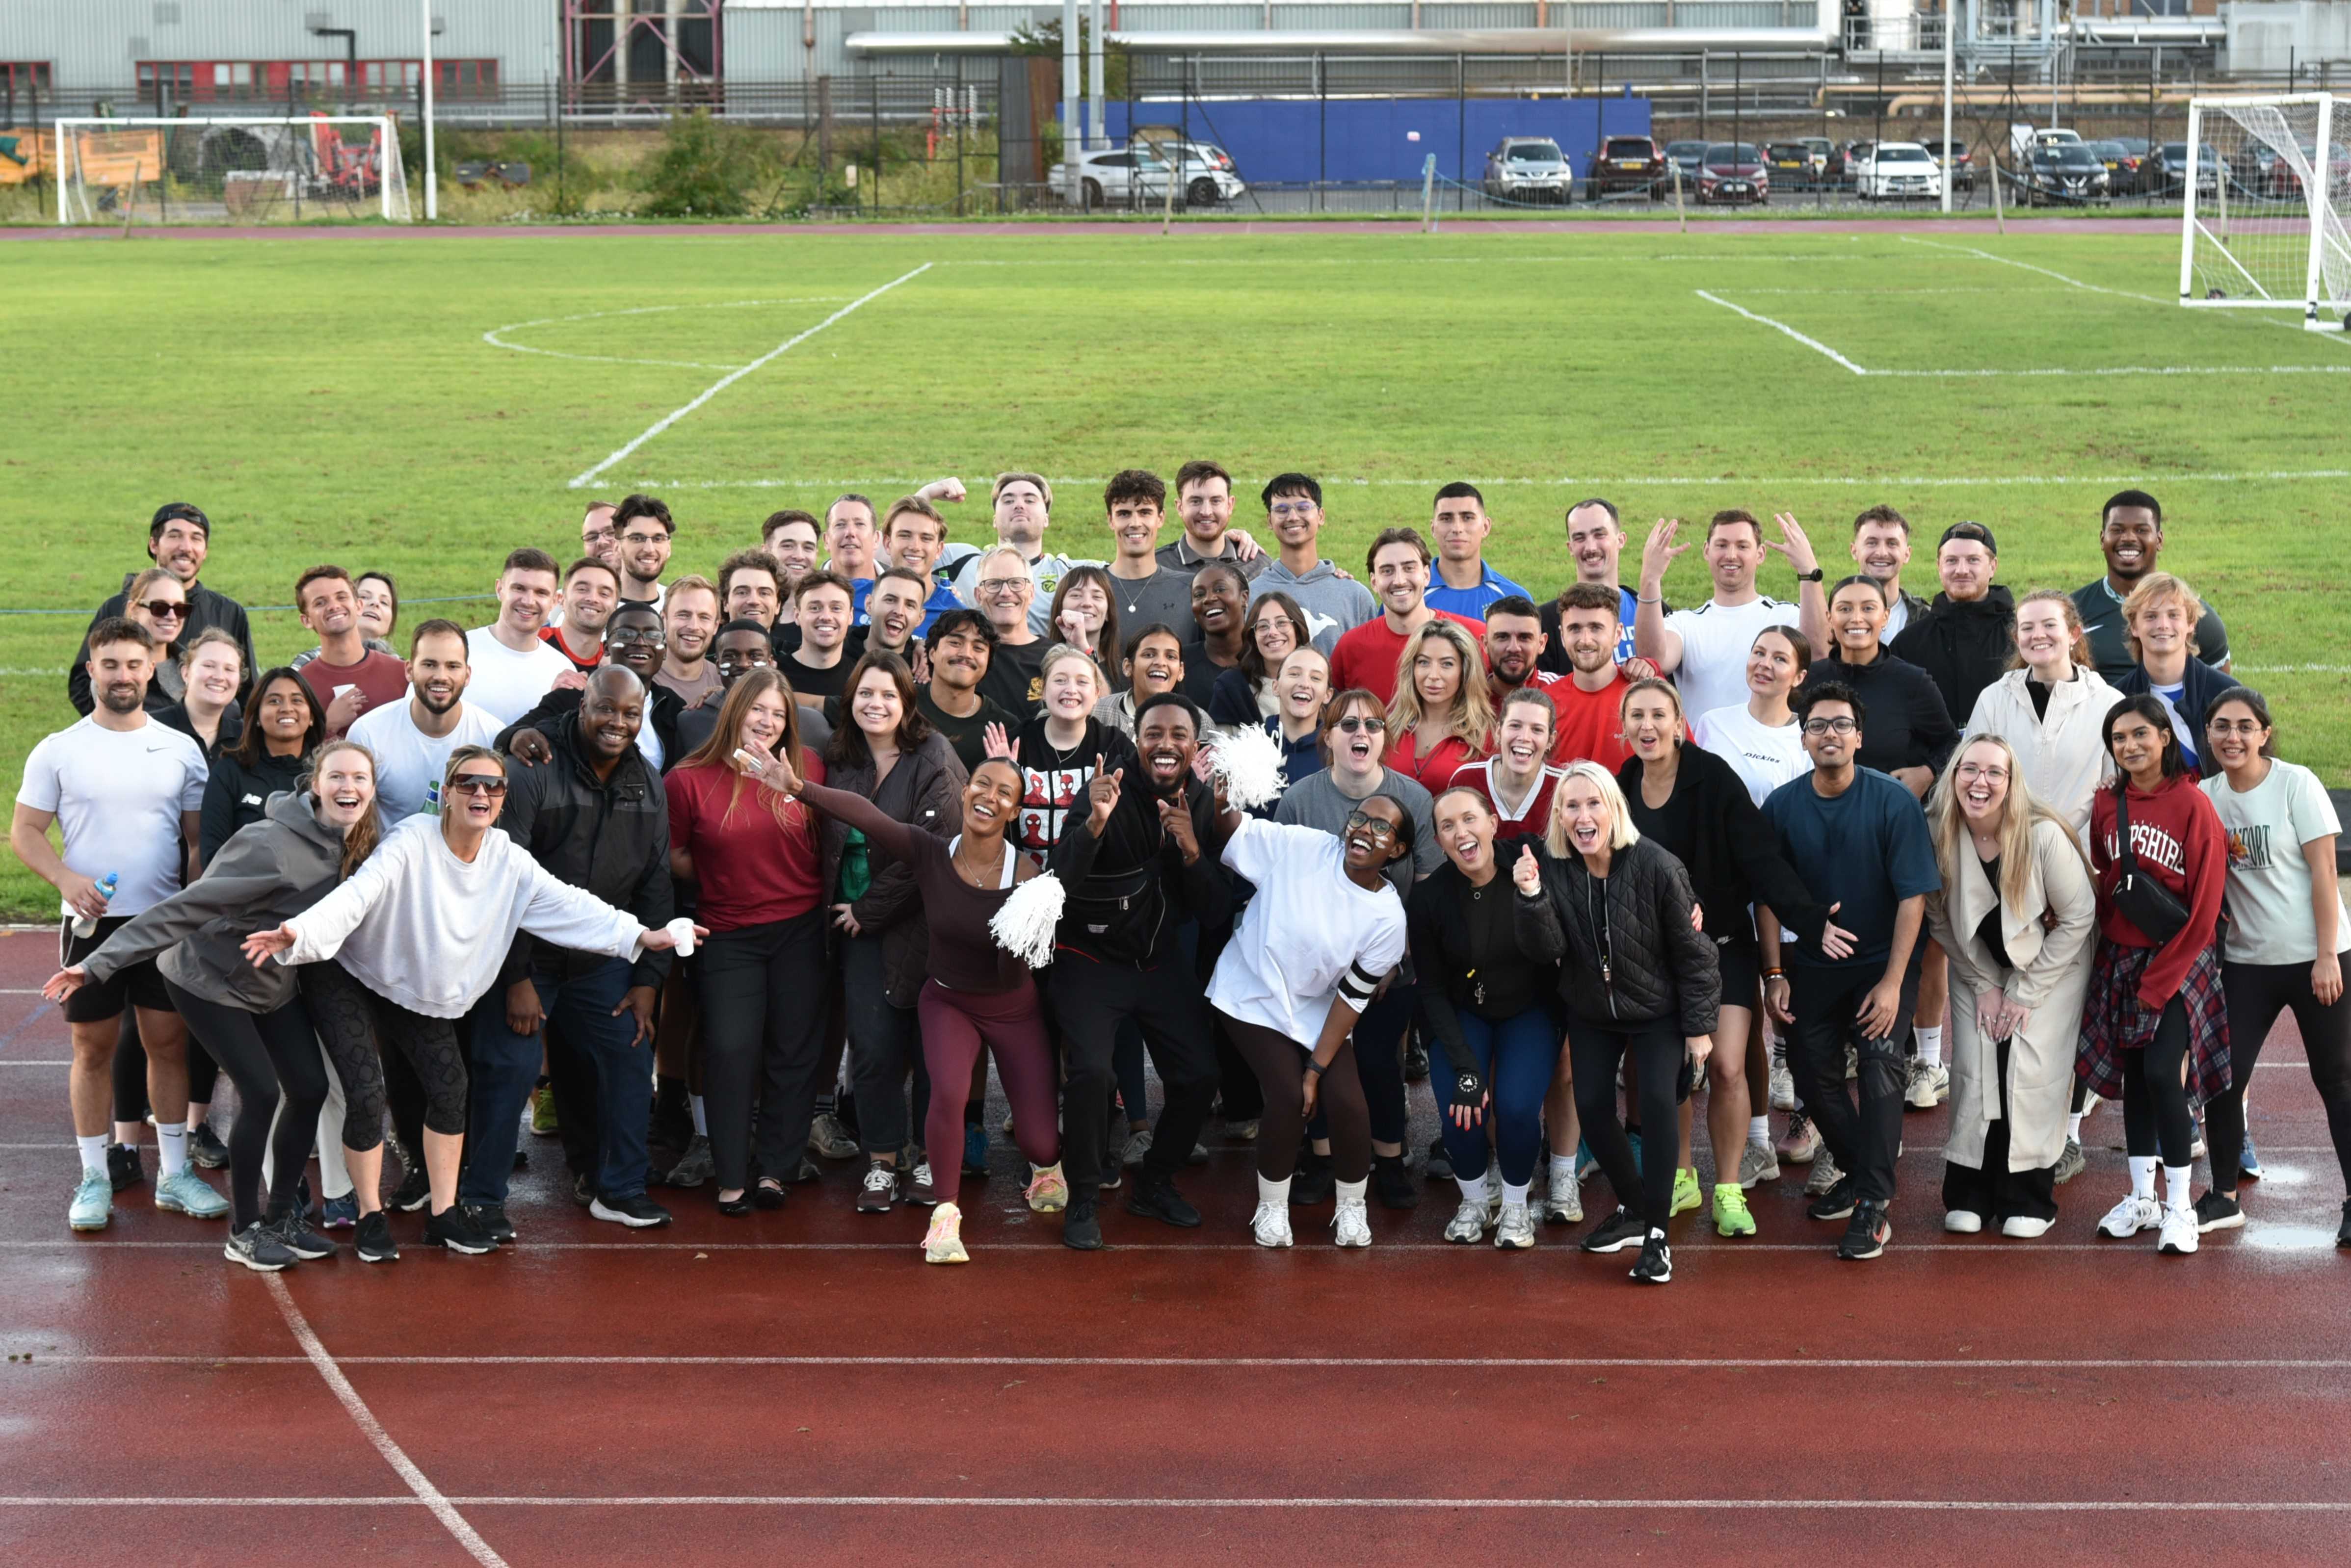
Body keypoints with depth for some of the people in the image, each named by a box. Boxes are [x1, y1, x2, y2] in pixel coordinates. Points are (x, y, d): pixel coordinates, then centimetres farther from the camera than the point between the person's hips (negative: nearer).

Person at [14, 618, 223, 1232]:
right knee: (93, 1047, 4)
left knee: (169, 1042, 4)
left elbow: (198, 837, 9)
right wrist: (66, 878, -16)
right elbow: (24, 832, 1)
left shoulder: (180, 750, 5)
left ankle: (175, 1175, 13)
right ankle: (94, 1180, 12)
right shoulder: (59, 751, 1)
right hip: (91, 922, -1)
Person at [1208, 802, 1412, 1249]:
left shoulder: (1388, 918, -14)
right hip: (1253, 999, -2)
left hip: (1316, 1013, 2)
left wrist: (1317, 1068, -11)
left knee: (1347, 1103, -15)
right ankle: (1271, 1208, 8)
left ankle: (1351, 1207, 14)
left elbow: (1352, 998, -11)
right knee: (1288, 1098, -17)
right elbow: (1228, 827, -11)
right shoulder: (1300, 846, -17)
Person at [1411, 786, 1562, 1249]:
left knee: (1517, 1107, -24)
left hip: (1529, 1011, -1)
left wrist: (1531, 897, -53)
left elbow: (1548, 951, -33)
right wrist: (1465, 1068, -18)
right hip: (1463, 1015, 1)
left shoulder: (1531, 873, -19)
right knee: (1458, 1110, -21)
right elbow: (1432, 991, -9)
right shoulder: (1428, 897, -16)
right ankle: (1476, 1198, 10)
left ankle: (1515, 1204, 5)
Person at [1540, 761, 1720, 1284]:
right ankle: (1632, 1209, 21)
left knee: (1658, 1102, -19)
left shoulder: (1656, 867, -23)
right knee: (1592, 1107, -3)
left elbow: (1691, 950, -14)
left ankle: (1656, 1231, -8)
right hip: (1591, 1014, 4)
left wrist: (1699, 1026, -11)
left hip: (1658, 1011, -3)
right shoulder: (1552, 869, -14)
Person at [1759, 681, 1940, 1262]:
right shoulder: (1782, 806, -6)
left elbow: (1913, 896, -16)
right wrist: (1774, 974, -5)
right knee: (1813, 1076, 9)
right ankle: (1856, 1174, 34)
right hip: (1813, 967, 4)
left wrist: (1893, 982, -19)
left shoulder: (1893, 802, -15)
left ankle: (1873, 1204, -14)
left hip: (1882, 964, -4)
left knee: (1881, 1066, -20)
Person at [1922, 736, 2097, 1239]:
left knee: (2034, 1073, -11)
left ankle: (2028, 1199, 1)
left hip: (2053, 966, -2)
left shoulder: (2044, 835, -28)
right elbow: (1941, 920, -4)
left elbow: (2078, 918, -16)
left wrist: (2026, 991, -13)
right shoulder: (1937, 834, -20)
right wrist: (1985, 986, -5)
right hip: (1979, 968, 3)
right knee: (1974, 1072, -6)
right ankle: (1969, 1196, 6)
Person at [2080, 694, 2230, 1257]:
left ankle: (2179, 1207, -3)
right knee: (2134, 1076, 10)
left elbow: (2204, 909, -12)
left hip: (2180, 961, -5)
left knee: (2163, 1073, -14)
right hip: (2121, 959, 5)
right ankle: (2142, 1198, 20)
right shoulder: (2106, 805, 3)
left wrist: (2159, 982, -12)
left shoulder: (2193, 805, -12)